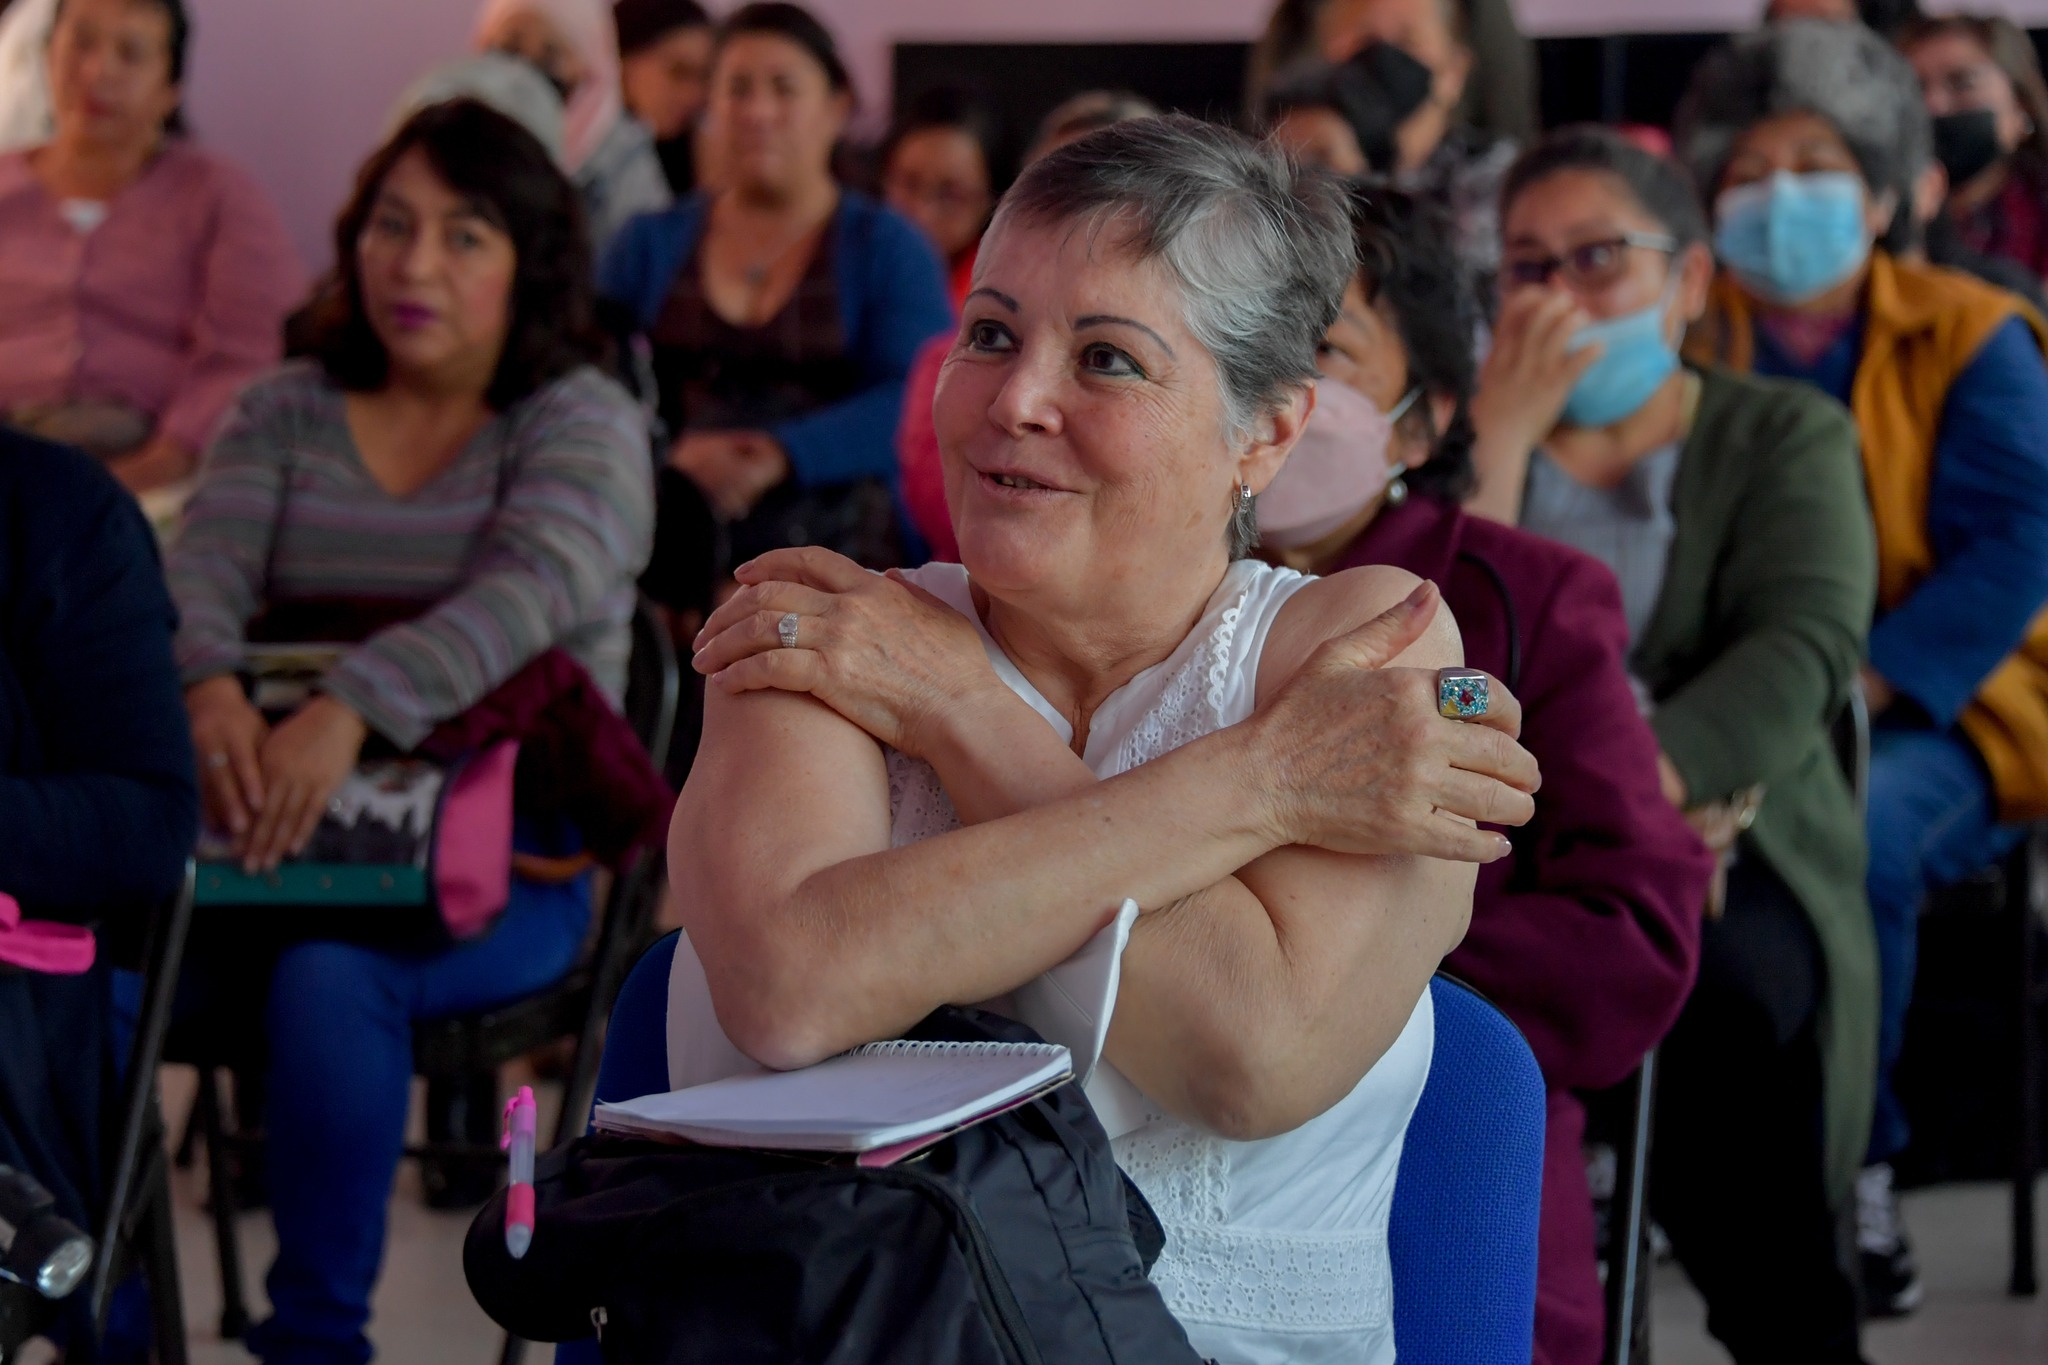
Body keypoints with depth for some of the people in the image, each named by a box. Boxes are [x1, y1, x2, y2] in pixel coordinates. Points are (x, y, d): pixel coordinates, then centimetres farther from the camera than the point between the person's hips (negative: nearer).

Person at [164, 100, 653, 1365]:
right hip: (279, 837, 4)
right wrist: (210, 687, -27)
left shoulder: (582, 421, 1)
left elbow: (529, 587, -18)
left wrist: (350, 711, -35)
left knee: (330, 981, -34)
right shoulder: (286, 410, 15)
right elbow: (205, 567, -2)